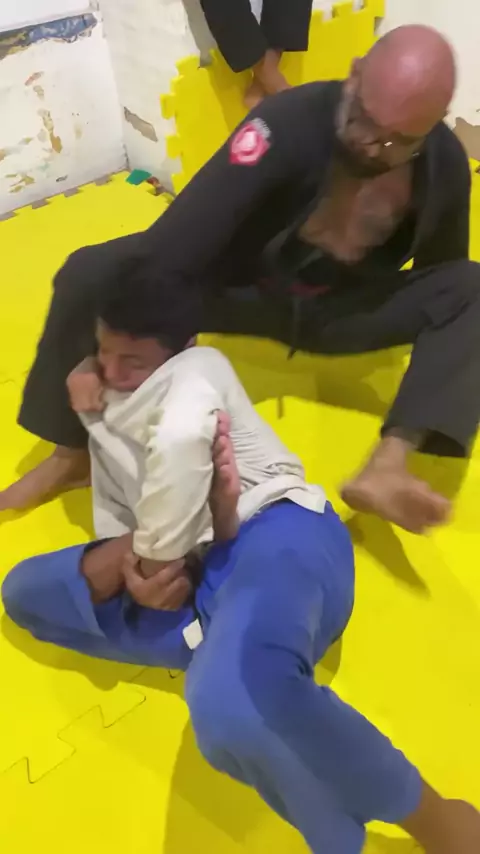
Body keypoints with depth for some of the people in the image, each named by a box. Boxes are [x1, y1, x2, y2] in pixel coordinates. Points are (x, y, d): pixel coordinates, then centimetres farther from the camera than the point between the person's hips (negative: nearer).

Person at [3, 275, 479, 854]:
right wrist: (130, 565, -4)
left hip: (278, 533, -8)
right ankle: (219, 641, -14)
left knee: (232, 699, -41)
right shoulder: (107, 421, 30)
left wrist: (156, 556, -8)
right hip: (204, 576, 8)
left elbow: (181, 438, -16)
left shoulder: (196, 367, 8)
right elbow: (113, 514, 20)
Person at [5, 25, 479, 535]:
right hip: (246, 287, -2)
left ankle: (387, 467, -38)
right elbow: (178, 243, -33)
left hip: (341, 311, 3)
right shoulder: (292, 123, -26)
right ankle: (74, 452, -7)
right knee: (91, 275, -25)